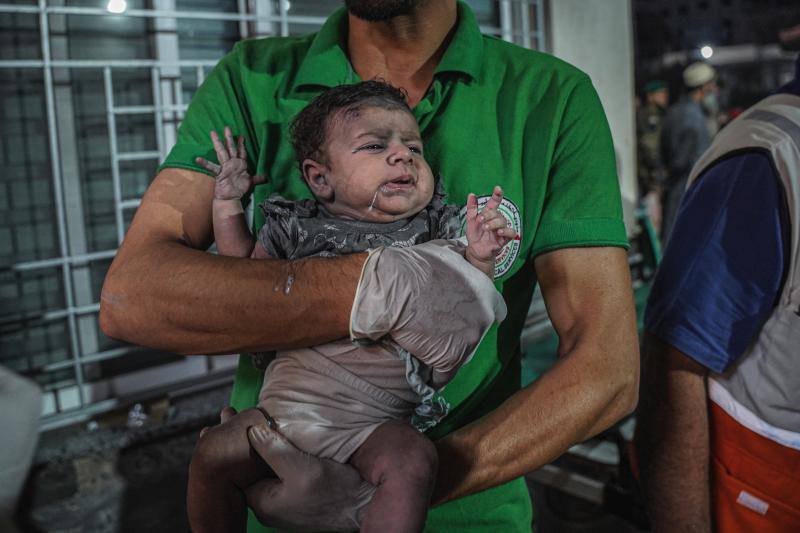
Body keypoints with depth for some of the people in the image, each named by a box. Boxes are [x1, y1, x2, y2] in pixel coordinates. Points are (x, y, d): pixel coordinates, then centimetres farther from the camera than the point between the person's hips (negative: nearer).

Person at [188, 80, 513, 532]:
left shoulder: (434, 231, 7)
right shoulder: (298, 228, 8)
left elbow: (465, 305, 8)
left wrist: (479, 259, -11)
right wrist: (228, 202, 13)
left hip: (376, 419, -1)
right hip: (288, 404, 2)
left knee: (413, 463, -28)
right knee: (213, 458, -9)